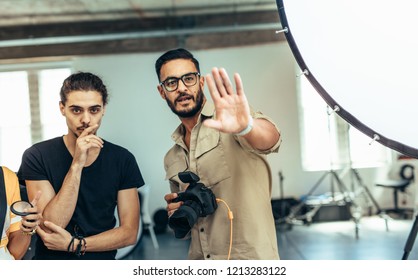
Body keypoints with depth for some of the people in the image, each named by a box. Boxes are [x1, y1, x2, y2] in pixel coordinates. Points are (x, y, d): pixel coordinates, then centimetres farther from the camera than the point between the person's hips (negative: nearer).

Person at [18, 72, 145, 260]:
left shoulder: (123, 160, -1)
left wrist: (74, 244, -12)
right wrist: (77, 164, -20)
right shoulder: (37, 156, -6)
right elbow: (49, 228, -15)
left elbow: (130, 232, -1)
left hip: (103, 261, 1)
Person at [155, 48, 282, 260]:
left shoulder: (232, 115, -6)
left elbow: (270, 139, -27)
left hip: (250, 258, -5)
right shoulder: (171, 159, 12)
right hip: (199, 259, 5)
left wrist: (245, 126, -48)